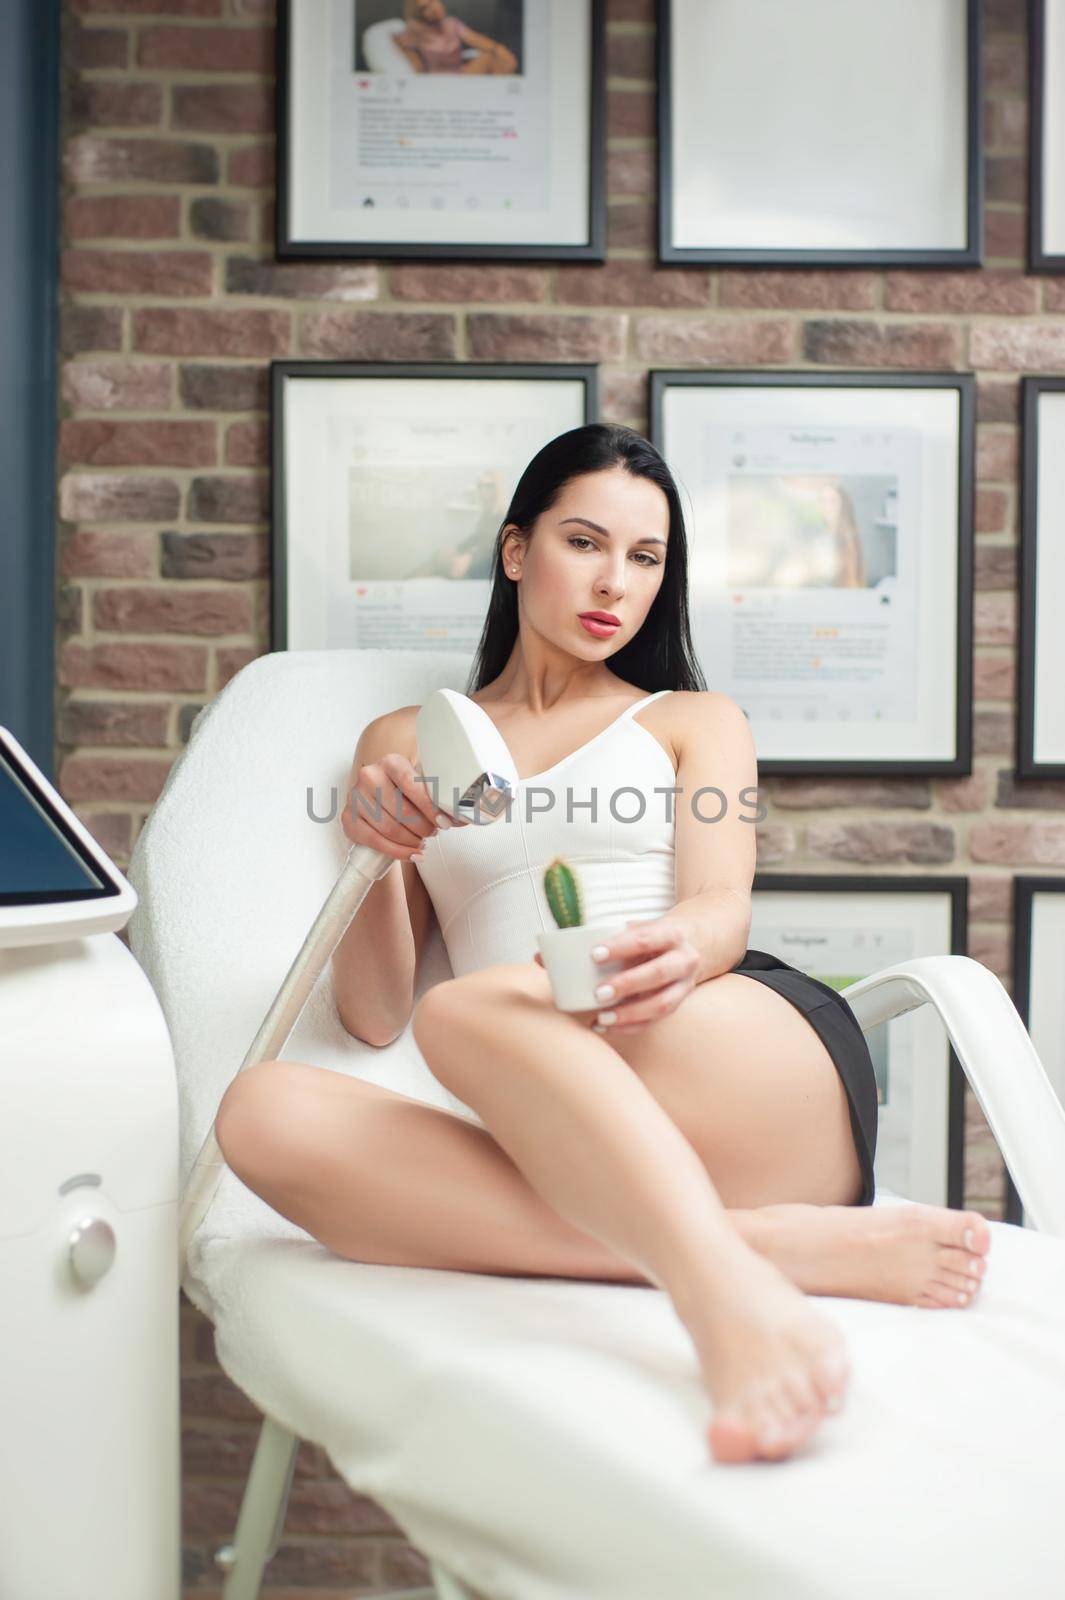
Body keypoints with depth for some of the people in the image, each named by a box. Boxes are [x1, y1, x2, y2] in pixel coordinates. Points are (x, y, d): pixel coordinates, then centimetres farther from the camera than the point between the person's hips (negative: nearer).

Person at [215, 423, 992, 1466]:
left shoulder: (693, 719, 22)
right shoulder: (403, 742, 24)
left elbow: (722, 912, 2)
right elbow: (373, 1017, 16)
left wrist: (679, 950, -23)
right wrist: (376, 858, -4)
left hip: (766, 1071, -1)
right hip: (579, 1148, 2)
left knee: (470, 1014, -31)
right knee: (265, 1112, -28)